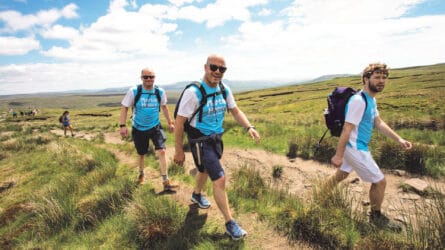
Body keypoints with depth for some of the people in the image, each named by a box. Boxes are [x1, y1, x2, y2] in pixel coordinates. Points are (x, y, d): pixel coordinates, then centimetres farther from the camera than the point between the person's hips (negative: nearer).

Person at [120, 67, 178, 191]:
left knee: (161, 151, -15)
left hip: (155, 127, 1)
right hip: (139, 129, 0)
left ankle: (166, 182, -7)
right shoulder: (133, 91, -13)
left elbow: (164, 107, 10)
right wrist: (123, 125, -13)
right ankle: (141, 174, 46)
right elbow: (124, 107, -6)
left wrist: (170, 122, 12)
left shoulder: (160, 92, -6)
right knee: (141, 153, 16)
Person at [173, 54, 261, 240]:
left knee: (206, 170, 28)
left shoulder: (224, 89, -5)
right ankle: (230, 224, 6)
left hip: (216, 138, 7)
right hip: (201, 142, -7)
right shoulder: (193, 92, -24)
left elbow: (235, 111, 4)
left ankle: (196, 195, 58)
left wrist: (249, 127, -14)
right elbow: (179, 123, -19)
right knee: (220, 179, -10)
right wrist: (179, 151, -14)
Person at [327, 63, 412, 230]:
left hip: (355, 147, 10)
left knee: (340, 175, 23)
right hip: (355, 148, -10)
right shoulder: (359, 101, -24)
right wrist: (338, 155, -26)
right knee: (380, 181, 3)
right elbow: (347, 129, -26)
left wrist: (398, 139, 12)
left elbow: (379, 123, 17)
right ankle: (376, 217, 25)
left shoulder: (371, 99, 8)